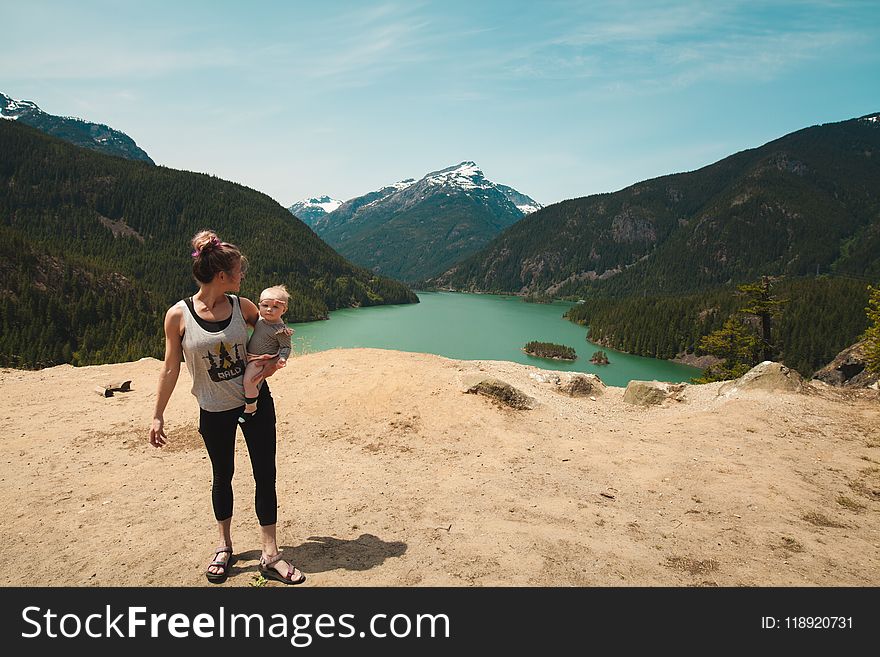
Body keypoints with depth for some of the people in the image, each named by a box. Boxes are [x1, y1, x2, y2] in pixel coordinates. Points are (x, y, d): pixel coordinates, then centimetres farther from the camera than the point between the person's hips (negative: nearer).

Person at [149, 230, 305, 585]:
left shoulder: (241, 306, -6)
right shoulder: (178, 315, -13)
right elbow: (170, 368, -5)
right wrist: (158, 416, -1)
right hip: (215, 410, -2)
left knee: (265, 475, 3)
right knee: (222, 477, 15)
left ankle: (270, 555, 14)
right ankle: (224, 547, 37)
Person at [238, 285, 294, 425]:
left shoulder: (280, 329, -22)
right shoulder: (260, 318, 0)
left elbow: (286, 347, -16)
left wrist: (282, 359, -31)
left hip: (262, 361, -9)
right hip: (250, 356, 9)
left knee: (249, 380, -24)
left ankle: (250, 408, -5)